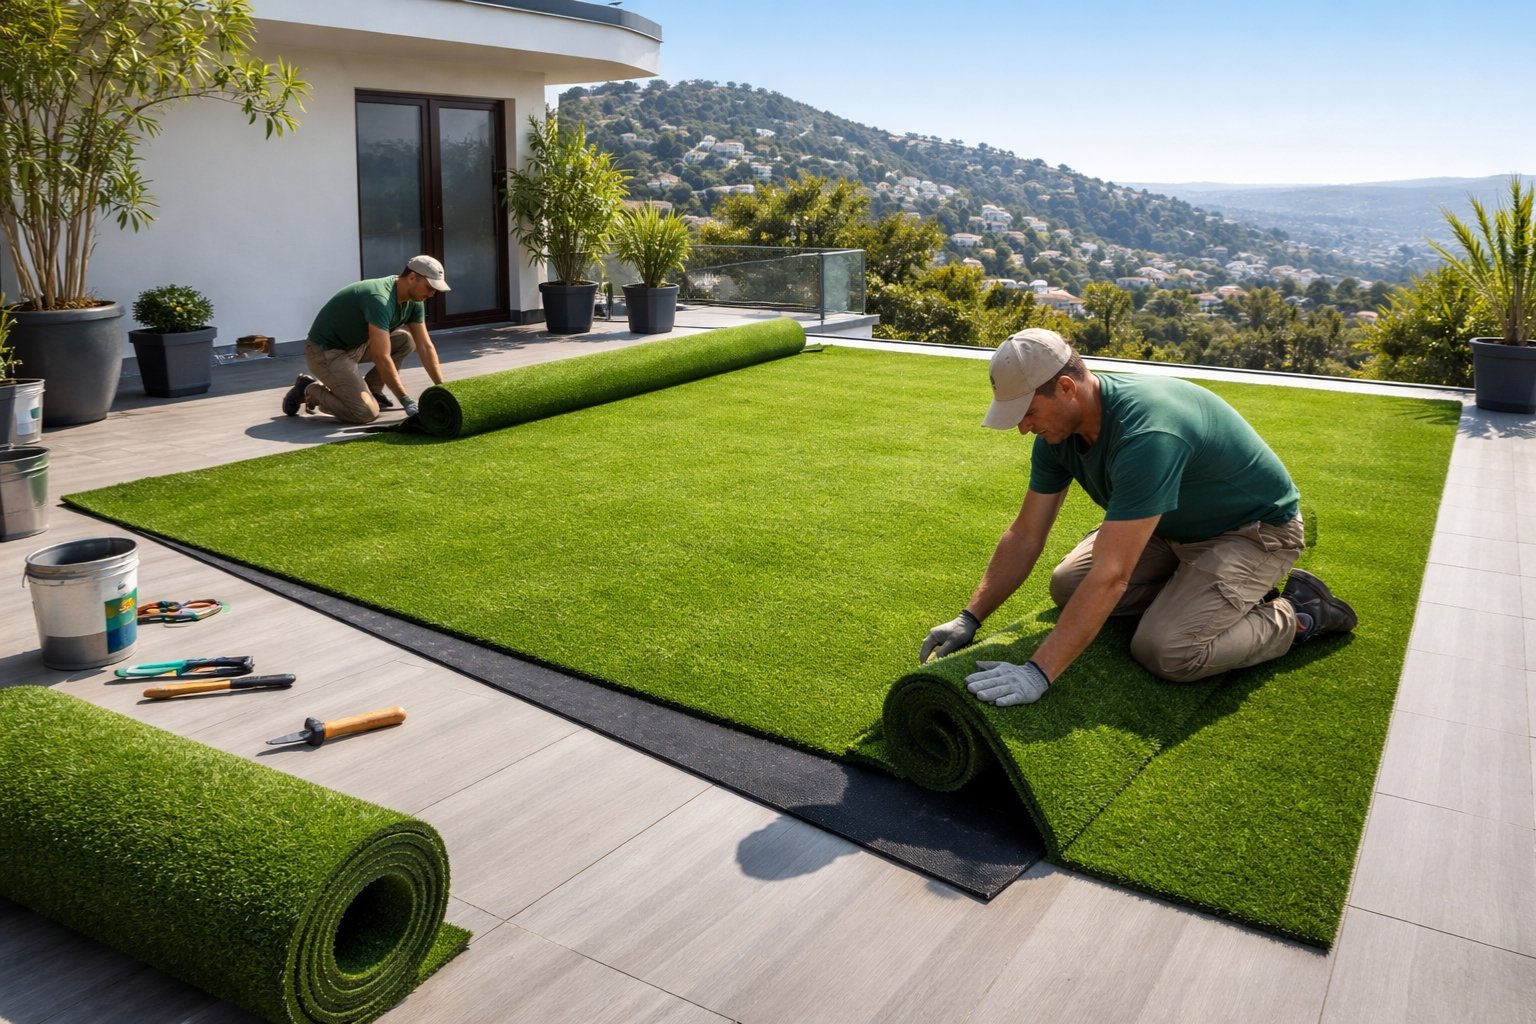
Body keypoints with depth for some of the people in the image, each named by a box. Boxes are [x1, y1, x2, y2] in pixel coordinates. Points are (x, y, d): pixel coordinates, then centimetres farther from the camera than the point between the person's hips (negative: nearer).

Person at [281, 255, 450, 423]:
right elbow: (382, 358, -34)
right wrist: (406, 401, -32)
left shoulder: (413, 301, -4)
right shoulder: (380, 299, -31)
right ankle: (310, 390, 2)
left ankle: (370, 389, 7)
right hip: (325, 351, -9)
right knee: (366, 412, -22)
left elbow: (425, 347, 1)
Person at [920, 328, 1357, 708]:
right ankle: (1195, 585, 12)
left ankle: (1297, 614, 0)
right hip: (1174, 524, 8)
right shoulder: (1058, 427, -12)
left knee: (1165, 651, -25)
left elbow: (1110, 576, -42)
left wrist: (1038, 672, -43)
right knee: (1067, 588, -1)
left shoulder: (1145, 434, -39)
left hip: (1253, 531, -8)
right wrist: (970, 618, -9)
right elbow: (1024, 536, -4)